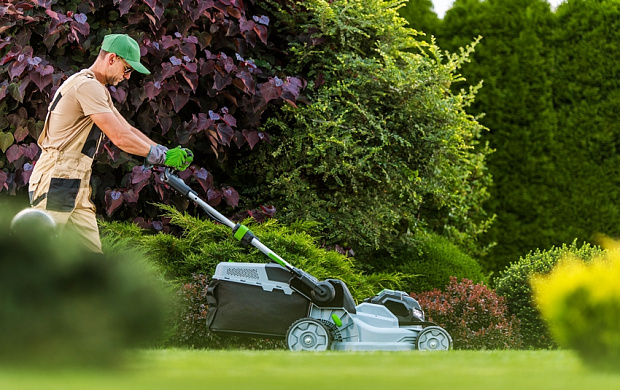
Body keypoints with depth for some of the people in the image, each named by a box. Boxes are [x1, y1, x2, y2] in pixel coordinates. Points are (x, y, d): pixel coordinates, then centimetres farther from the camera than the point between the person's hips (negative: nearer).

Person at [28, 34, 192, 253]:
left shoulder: (98, 90, 21)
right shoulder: (87, 86, -14)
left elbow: (128, 130, 23)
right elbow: (119, 137, -19)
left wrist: (168, 153, 10)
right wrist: (161, 155, -10)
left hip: (77, 189, 11)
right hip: (55, 185, -11)